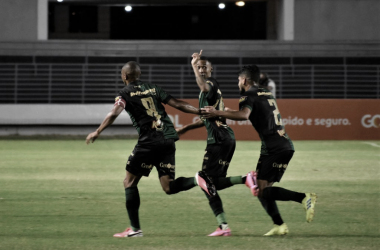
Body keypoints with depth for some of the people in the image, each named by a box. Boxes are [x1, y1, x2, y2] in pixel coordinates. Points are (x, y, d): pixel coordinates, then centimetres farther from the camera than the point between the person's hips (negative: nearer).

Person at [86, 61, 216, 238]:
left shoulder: (125, 93, 3)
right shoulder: (153, 89, 18)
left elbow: (114, 113, -13)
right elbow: (178, 104, 15)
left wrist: (97, 132, -11)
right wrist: (202, 112, 21)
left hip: (149, 141, -5)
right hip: (168, 139, 5)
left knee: (129, 182, 8)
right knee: (168, 187, 8)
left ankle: (135, 228, 6)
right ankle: (197, 179, -19)